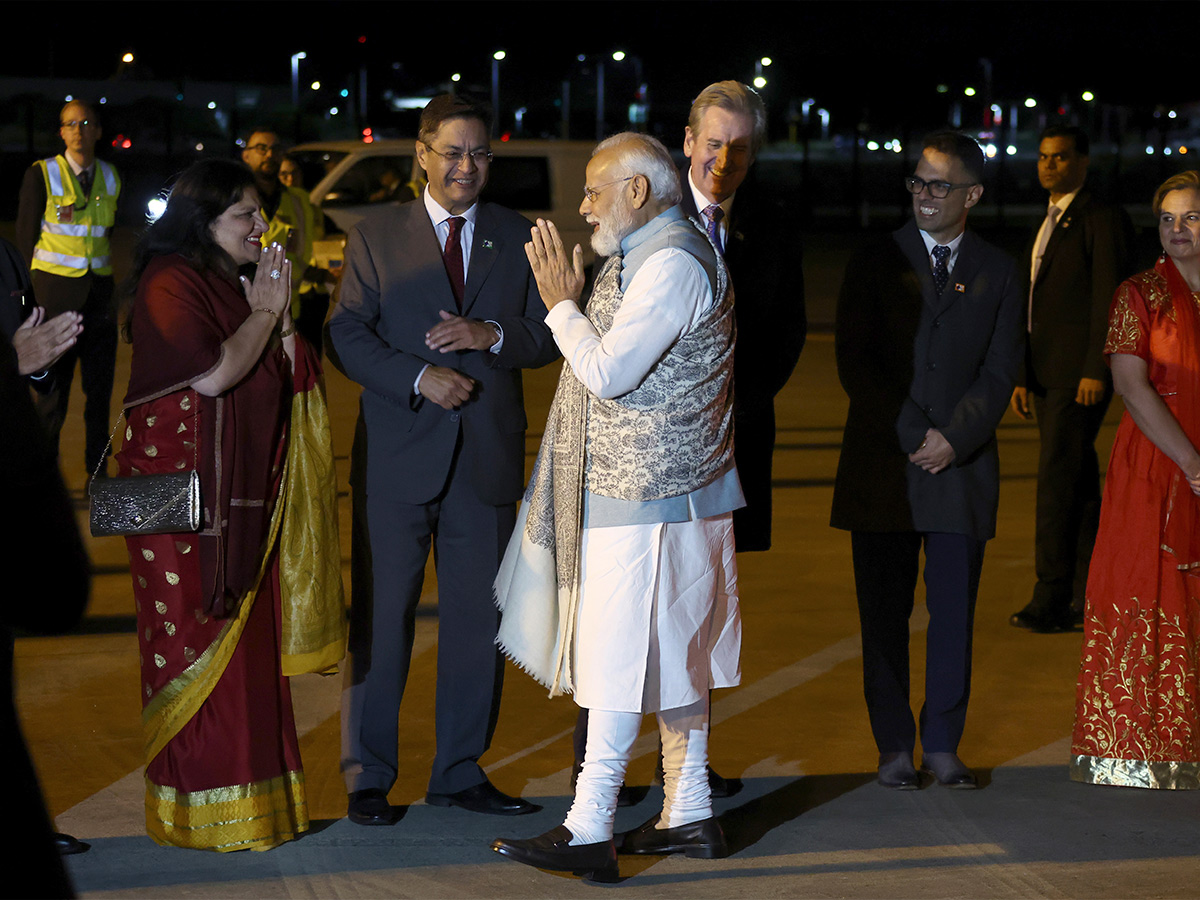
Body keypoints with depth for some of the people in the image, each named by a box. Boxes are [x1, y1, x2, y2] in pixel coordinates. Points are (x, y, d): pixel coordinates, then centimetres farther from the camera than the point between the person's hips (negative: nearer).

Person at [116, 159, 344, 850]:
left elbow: (290, 377, 14)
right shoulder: (172, 283, -10)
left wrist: (281, 315, -1)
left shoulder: (233, 284, 16)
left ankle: (252, 798, 15)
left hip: (242, 494, 8)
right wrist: (263, 313, -9)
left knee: (248, 636, 9)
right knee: (197, 643, -4)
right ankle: (198, 812, 3)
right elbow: (213, 375, -22)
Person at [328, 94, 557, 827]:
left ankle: (462, 772, 18)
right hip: (398, 456, -2)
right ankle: (368, 776, 10)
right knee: (381, 615, 1)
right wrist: (419, 377, -17)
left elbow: (549, 336, 7)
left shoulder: (519, 238, 9)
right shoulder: (376, 237, 4)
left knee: (479, 617, 7)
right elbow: (347, 335, -3)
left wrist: (493, 335, -13)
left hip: (488, 456, 2)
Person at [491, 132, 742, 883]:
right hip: (655, 491, 11)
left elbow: (607, 372, -21)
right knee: (675, 658, 13)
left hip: (646, 499, -11)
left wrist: (562, 303, -9)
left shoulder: (674, 264, -18)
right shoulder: (645, 256, 16)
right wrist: (573, 303, 11)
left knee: (622, 659, -9)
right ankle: (690, 815, 20)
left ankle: (590, 833, -8)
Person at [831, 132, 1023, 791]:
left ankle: (943, 743, 12)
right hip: (882, 465, -1)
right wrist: (911, 436, -11)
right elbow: (854, 364, -2)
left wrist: (952, 438, -11)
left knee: (955, 611, 2)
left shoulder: (997, 273, 8)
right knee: (884, 613, 3)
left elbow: (1000, 373, 3)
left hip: (963, 466, 1)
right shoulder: (875, 262, 4)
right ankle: (894, 747, 11)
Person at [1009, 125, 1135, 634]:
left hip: (1080, 375, -9)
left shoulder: (1103, 220, -7)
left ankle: (1052, 598, -12)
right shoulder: (1047, 226, 19)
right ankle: (1091, 596, 14)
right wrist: (1022, 377, 15)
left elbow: (1109, 301, -14)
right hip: (1047, 376, 9)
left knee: (1057, 480, -13)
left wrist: (1096, 371, -20)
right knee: (1079, 483, 10)